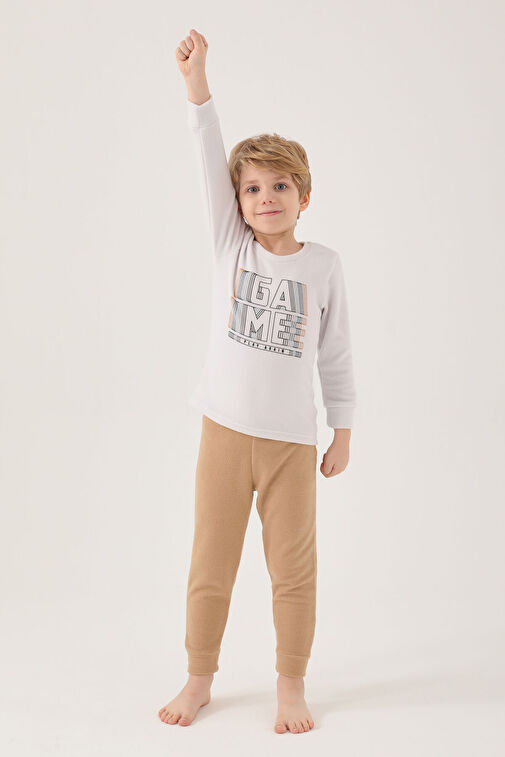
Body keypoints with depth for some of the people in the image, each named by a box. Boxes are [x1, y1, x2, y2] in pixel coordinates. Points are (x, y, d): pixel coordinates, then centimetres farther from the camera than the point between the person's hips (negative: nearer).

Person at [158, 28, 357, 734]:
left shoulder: (323, 264, 1)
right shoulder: (231, 245, 2)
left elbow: (336, 354, 5)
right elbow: (210, 162, -9)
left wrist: (343, 431, 7)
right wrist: (197, 81, -18)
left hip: (292, 442, 0)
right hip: (225, 431, 1)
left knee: (294, 569, 7)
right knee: (211, 565, 10)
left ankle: (292, 684, 26)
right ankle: (199, 679, 28)